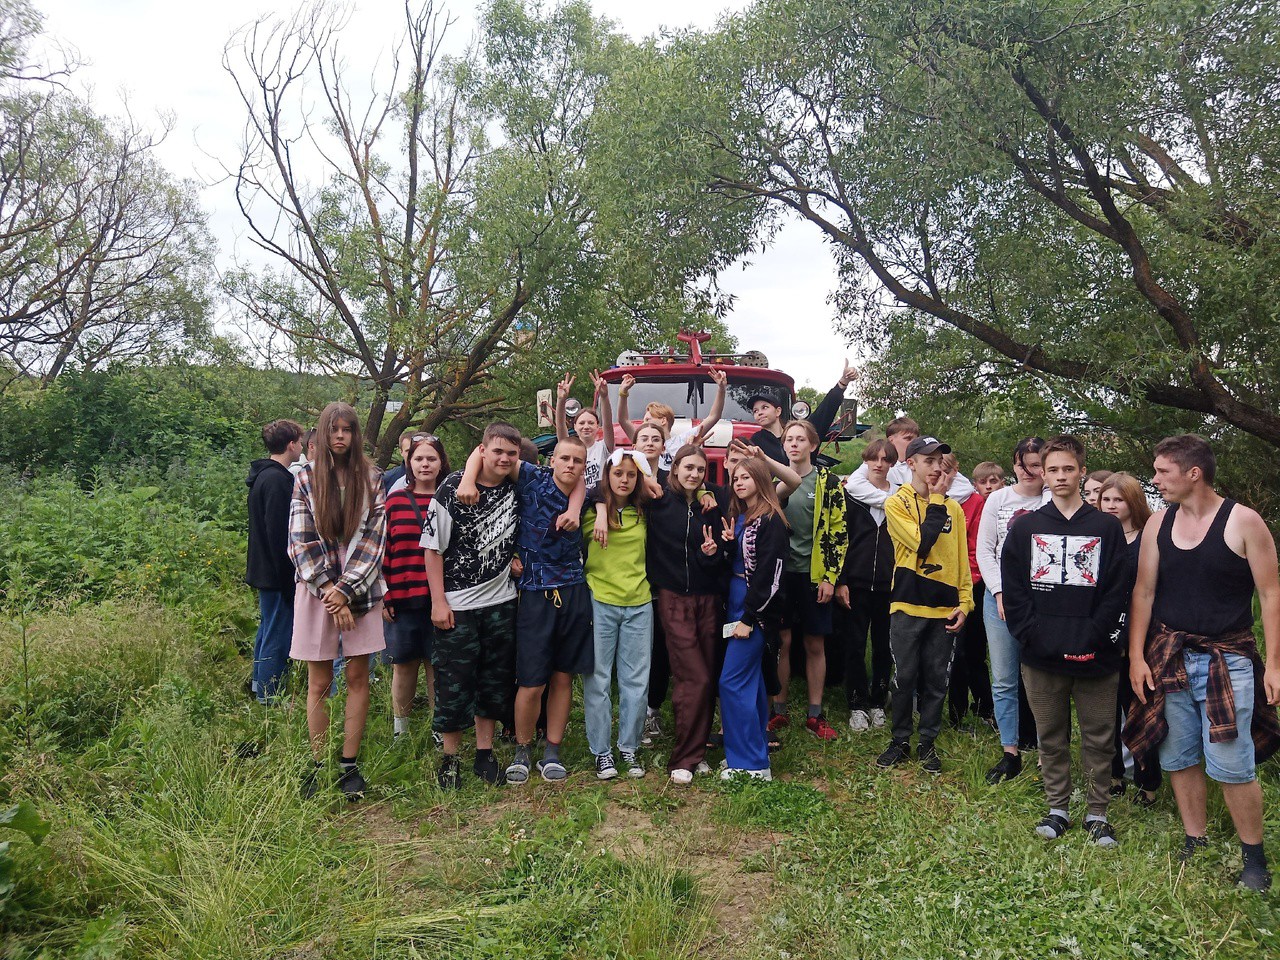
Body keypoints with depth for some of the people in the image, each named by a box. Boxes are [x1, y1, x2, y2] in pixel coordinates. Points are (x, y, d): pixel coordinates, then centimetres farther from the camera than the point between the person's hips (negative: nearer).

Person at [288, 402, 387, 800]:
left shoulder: (371, 479, 3)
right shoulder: (306, 479, 3)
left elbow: (375, 537, -2)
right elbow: (300, 541, -2)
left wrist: (345, 589, -11)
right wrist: (327, 591, -10)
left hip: (360, 590, 1)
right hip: (316, 589, 0)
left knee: (358, 678, 4)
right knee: (319, 684, 5)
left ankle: (349, 764, 14)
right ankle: (317, 765, 15)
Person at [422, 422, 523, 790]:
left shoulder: (518, 488, 1)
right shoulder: (453, 487, -10)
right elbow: (433, 547, -8)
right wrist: (439, 602, -11)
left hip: (501, 603, 4)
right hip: (456, 606, -4)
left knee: (494, 681, 12)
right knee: (453, 684, 3)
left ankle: (485, 753, 26)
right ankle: (450, 759, 19)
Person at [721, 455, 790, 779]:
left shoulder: (770, 521, -13)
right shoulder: (737, 517, 14)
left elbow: (767, 574, -18)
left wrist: (748, 619, -19)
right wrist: (726, 542, -6)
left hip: (754, 608, -9)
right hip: (735, 603, 9)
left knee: (732, 682, -9)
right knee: (750, 680, 14)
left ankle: (750, 762, -2)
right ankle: (757, 749, 23)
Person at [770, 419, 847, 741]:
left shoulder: (828, 482, 0)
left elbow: (839, 532, -2)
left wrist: (830, 577, -7)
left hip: (814, 575, -1)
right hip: (780, 572, 1)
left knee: (815, 645, 6)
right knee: (781, 642, 5)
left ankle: (815, 714, 17)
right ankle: (778, 710, 17)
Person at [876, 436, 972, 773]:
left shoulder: (953, 508, 9)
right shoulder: (897, 503, -3)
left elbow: (961, 559, 12)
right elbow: (921, 542, -17)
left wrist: (964, 601, 5)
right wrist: (936, 500, -10)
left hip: (945, 608, 3)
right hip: (908, 606, -3)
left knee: (936, 681, 8)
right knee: (905, 677, 5)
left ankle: (928, 743, 21)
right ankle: (900, 741, 19)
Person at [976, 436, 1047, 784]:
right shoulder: (998, 499, 6)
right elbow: (984, 551, 5)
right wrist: (999, 592, -4)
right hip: (1000, 597, 2)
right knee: (1004, 681, 5)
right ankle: (1010, 754, 14)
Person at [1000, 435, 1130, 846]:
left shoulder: (1106, 527, 3)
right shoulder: (1025, 527, 6)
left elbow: (1117, 589, -2)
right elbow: (1012, 589, 1)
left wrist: (1093, 638, -11)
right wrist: (1033, 635, -9)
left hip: (1095, 657, -1)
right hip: (1041, 657, 1)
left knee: (1099, 737, 7)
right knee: (1051, 736, 11)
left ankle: (1098, 813, 22)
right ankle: (1057, 808, 25)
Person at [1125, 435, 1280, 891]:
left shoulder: (1243, 522, -8)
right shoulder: (1158, 524, 4)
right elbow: (1143, 592, 6)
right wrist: (1136, 657, 2)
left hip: (1227, 659, -4)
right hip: (1169, 658, 4)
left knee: (1231, 764, -5)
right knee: (1179, 758, 9)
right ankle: (1195, 844, 25)